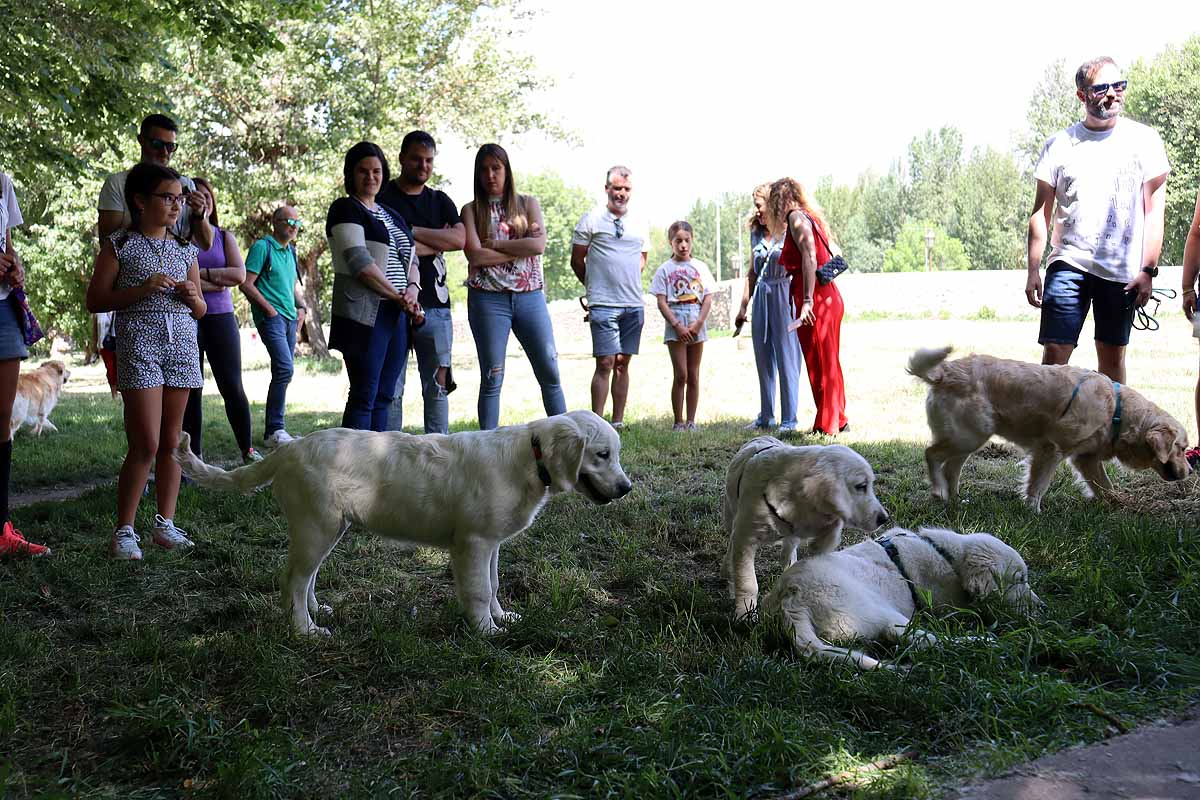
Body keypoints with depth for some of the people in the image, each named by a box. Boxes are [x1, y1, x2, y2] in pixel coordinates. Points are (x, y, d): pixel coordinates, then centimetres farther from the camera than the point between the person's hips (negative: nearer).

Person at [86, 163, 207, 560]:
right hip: (139, 344, -5)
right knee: (146, 444, -10)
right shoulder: (119, 245, 0)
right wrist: (143, 289, -14)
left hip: (182, 344, 5)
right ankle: (124, 530, 1)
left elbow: (200, 311, 19)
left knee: (171, 440, 7)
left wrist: (192, 296, -3)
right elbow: (95, 301, -3)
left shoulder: (185, 249, 14)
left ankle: (165, 523, 14)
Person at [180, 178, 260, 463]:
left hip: (221, 318, 2)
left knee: (232, 387, -1)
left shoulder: (224, 237, 11)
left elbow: (239, 274, -2)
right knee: (191, 391, 4)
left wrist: (201, 274, -8)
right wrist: (216, 283, -9)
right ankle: (195, 455, 11)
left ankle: (248, 450, 8)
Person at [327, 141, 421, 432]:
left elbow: (410, 259, 17)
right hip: (365, 314, -7)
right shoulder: (345, 209, -2)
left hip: (397, 315, 7)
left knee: (384, 397, 7)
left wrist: (412, 287, -5)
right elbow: (359, 262, -13)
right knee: (364, 395, -8)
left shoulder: (392, 215, 21)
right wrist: (397, 295, -12)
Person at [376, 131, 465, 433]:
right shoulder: (382, 196, 4)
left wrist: (412, 231, -7)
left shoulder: (441, 201, 17)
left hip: (434, 306, 4)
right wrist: (436, 244, -3)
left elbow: (460, 238, -1)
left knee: (437, 386, 5)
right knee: (391, 389, -3)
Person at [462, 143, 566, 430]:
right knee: (492, 379, 1)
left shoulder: (528, 204, 10)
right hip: (488, 298, -1)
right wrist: (521, 248, -7)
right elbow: (475, 255, -9)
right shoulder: (471, 210, 6)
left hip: (530, 296, 2)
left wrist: (494, 244, -8)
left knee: (550, 373, 2)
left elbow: (539, 244, -6)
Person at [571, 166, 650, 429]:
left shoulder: (640, 225, 13)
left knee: (623, 364, 7)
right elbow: (577, 261, 5)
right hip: (603, 305, -5)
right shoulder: (592, 219, -1)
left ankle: (618, 422, 11)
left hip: (634, 305, 5)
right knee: (605, 363, -10)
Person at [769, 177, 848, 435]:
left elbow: (809, 258, -19)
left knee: (820, 364, -3)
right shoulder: (810, 217, 20)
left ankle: (827, 424, 2)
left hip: (815, 302, -9)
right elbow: (835, 254, 19)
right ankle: (838, 420, 23)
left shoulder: (796, 217, -7)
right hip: (830, 298, 9)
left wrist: (807, 301, -25)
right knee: (829, 363, 15)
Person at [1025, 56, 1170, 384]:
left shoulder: (1144, 140, 4)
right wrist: (1033, 271, -1)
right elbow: (1041, 213, 6)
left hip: (1123, 270, 0)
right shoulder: (1060, 145, 6)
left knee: (1112, 357, 6)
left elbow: (1154, 210, 2)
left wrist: (1148, 270, -5)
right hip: (1069, 263, 0)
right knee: (1054, 354, -8)